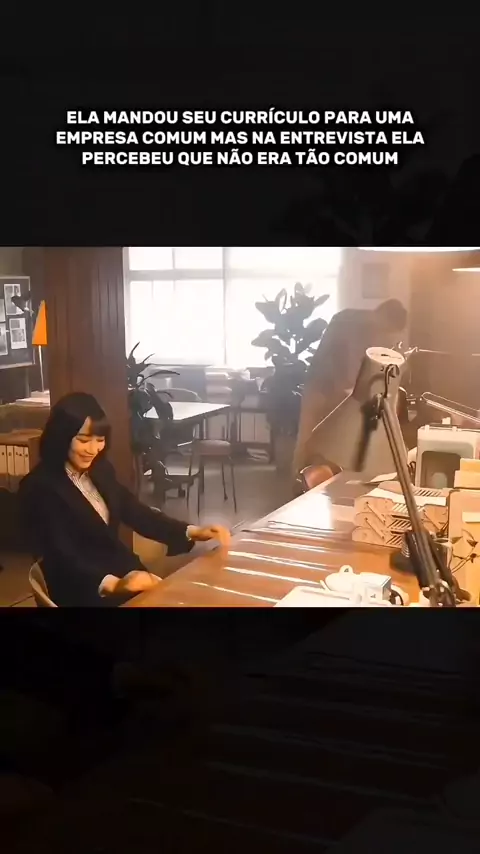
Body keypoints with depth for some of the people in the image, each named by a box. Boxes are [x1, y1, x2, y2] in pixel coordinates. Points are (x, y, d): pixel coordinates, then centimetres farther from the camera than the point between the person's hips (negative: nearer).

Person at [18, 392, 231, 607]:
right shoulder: (39, 488, -12)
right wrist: (112, 584, -35)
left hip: (123, 572, 7)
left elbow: (136, 513, 10)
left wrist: (193, 532, -3)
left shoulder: (100, 471, 9)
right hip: (82, 593, -6)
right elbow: (63, 558, -20)